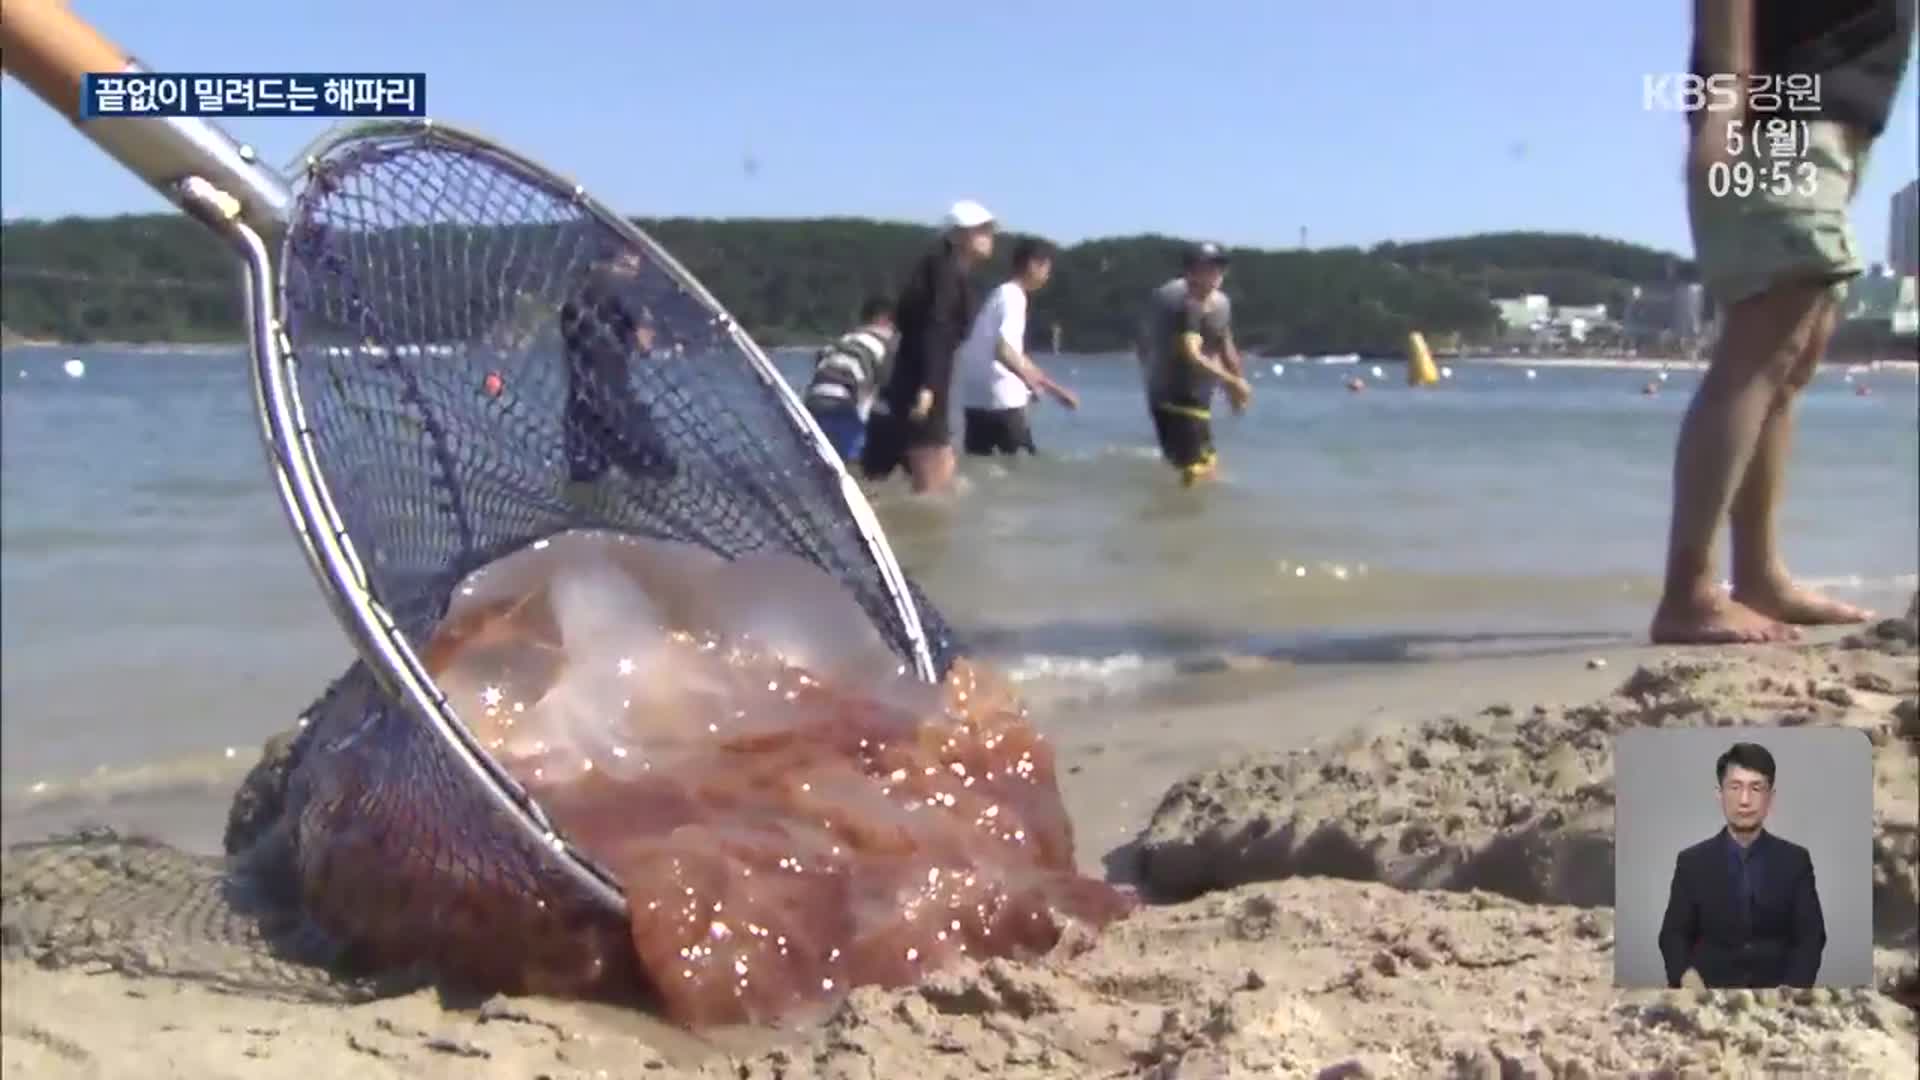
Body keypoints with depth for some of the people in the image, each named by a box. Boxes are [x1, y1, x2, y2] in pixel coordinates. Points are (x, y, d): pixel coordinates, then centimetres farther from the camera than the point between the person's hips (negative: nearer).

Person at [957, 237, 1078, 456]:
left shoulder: (1005, 294, 20)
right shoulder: (1013, 296, -10)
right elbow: (1002, 350, -23)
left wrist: (1056, 388, 25)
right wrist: (1032, 382, -13)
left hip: (978, 397, 9)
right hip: (1000, 398, -9)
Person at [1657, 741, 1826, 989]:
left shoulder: (1795, 860, 8)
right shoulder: (1692, 861, 6)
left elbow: (1811, 936, 5)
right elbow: (1673, 935, 5)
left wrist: (1793, 986, -14)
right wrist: (1686, 976, -16)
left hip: (1774, 987, 1)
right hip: (1711, 986, -1)